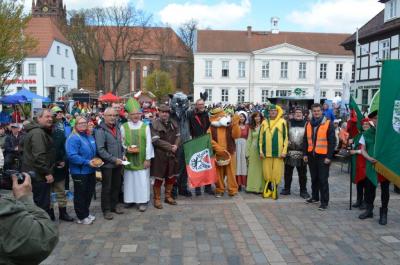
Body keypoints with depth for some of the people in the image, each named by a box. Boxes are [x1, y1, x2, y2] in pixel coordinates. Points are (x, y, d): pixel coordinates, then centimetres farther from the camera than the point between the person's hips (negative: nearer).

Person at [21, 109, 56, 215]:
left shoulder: (40, 131, 16)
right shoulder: (38, 133, -17)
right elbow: (39, 156, -25)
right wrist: (47, 173, -21)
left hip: (33, 174, 11)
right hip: (39, 176, -11)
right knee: (43, 204, -5)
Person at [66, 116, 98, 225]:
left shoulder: (90, 137, 10)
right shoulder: (73, 138, -16)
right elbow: (72, 156, -26)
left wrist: (96, 160, 2)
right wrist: (87, 162, -26)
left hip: (90, 171, 8)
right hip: (79, 172, -8)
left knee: (89, 193, 18)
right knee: (80, 194, 6)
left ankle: (86, 213, 35)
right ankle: (81, 217, 20)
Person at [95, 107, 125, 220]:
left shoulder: (117, 128, 7)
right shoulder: (101, 130, -15)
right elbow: (100, 150, -20)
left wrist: (122, 155, 4)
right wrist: (114, 159, -19)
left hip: (118, 163, 6)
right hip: (107, 164, -6)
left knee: (117, 185, 16)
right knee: (106, 188, 6)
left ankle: (114, 205, 32)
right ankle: (106, 209, 19)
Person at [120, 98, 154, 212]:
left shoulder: (145, 127, -1)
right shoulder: (123, 127, 1)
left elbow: (148, 144, -2)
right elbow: (121, 142, 5)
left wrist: (148, 159, -6)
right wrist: (126, 148, -15)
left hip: (142, 159, -1)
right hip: (129, 159, 1)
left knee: (142, 180, 1)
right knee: (129, 179, 7)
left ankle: (142, 201, 12)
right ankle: (130, 199, 21)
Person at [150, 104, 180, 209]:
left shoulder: (174, 123, 10)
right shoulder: (154, 124, -9)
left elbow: (178, 136, 10)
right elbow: (156, 140, -16)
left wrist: (176, 145, -10)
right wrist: (169, 146, -16)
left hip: (172, 154, 5)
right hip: (159, 155, -5)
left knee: (171, 176, 13)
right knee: (159, 178, 1)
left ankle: (168, 196, 29)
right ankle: (157, 199, 15)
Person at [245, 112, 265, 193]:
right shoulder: (252, 128, 12)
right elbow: (249, 140, 11)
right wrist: (247, 152, 6)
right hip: (253, 150, 3)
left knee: (260, 168, -1)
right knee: (253, 168, 5)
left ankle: (261, 187, 6)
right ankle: (253, 187, 11)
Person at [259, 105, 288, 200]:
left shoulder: (282, 122, 3)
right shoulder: (264, 122, 10)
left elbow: (285, 137, 2)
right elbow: (261, 137, 10)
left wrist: (284, 151, -4)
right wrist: (261, 151, 3)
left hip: (278, 152, -2)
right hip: (266, 152, 2)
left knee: (276, 172, 1)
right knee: (267, 171, 5)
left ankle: (274, 190, 14)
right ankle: (268, 191, 19)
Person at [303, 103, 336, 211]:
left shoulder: (328, 124, -6)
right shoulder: (308, 124, 9)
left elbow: (332, 141, -8)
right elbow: (305, 140, 13)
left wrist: (329, 156, -12)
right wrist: (305, 154, 7)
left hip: (323, 156, -5)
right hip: (311, 156, 5)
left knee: (323, 179, -2)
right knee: (314, 178, 15)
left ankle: (324, 202, 5)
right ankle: (315, 197, 29)